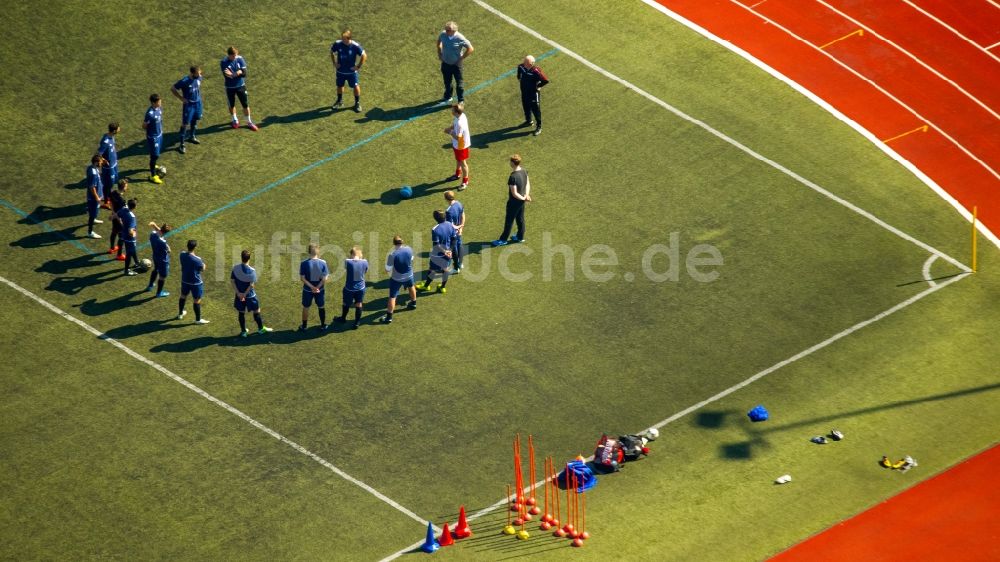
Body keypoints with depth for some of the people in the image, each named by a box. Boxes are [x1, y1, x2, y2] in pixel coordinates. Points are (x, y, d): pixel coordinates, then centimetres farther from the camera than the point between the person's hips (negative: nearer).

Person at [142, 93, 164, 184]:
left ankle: (153, 166, 53)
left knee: (156, 154, 28)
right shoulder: (150, 113, -32)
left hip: (159, 134, 8)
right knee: (155, 155, 2)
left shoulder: (159, 108, -7)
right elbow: (144, 126, -21)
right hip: (153, 137, -8)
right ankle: (153, 175, 15)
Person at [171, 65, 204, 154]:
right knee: (185, 124, -3)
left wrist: (198, 95, 8)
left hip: (198, 102, 6)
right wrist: (181, 98, -16)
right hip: (188, 104, -6)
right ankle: (182, 145, 3)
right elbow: (173, 89, -16)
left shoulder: (199, 78, -9)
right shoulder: (184, 81, -28)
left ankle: (192, 137, 47)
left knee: (195, 120, 24)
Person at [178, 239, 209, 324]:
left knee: (183, 296, 27)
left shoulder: (182, 255, -12)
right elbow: (202, 269, -14)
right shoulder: (197, 260, -30)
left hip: (185, 280, 6)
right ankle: (198, 319, 20)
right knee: (197, 300, 8)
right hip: (195, 282, -6)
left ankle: (180, 314, 45)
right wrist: (203, 263, 5)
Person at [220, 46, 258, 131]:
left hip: (241, 85, 1)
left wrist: (232, 74, -28)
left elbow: (244, 73, -18)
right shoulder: (223, 62, -18)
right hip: (230, 87, -1)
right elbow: (226, 75, -26)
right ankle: (235, 120, 40)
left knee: (245, 104, 6)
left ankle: (249, 122, 22)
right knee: (232, 105, 17)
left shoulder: (240, 59, -12)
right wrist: (237, 73, -30)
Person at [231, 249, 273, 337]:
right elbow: (251, 284, -21)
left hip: (239, 295, 3)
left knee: (241, 313, 15)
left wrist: (238, 293, -9)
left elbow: (232, 280, -7)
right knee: (256, 311, 15)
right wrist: (245, 294, -16)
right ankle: (261, 328, 29)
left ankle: (243, 331, 22)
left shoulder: (236, 268, -8)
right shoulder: (252, 271, -18)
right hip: (250, 295, -3)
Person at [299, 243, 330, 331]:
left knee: (305, 307, 17)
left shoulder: (304, 263, -16)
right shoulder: (323, 263, -13)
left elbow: (302, 278, -16)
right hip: (320, 290, 1)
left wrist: (312, 287, -16)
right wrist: (317, 287, -11)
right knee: (321, 307, 19)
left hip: (307, 290, -1)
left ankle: (304, 326, 28)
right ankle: (323, 326, 30)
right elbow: (325, 278, -13)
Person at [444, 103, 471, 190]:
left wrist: (450, 132, -22)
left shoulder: (460, 123, -40)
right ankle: (457, 174, 54)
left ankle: (465, 181, 30)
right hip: (456, 144, 9)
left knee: (462, 163, 11)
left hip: (461, 145, -9)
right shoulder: (461, 115, -12)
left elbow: (458, 137, -35)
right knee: (458, 160, 30)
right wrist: (450, 128, -6)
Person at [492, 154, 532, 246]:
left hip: (514, 202, -8)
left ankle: (503, 240, 25)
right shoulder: (524, 171, -7)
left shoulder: (513, 177, -33)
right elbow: (528, 184, 6)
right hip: (521, 201, 8)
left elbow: (514, 194, -28)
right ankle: (520, 237, 39)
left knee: (509, 221, 10)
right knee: (520, 219, 23)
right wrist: (526, 195, -7)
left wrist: (523, 198, -13)